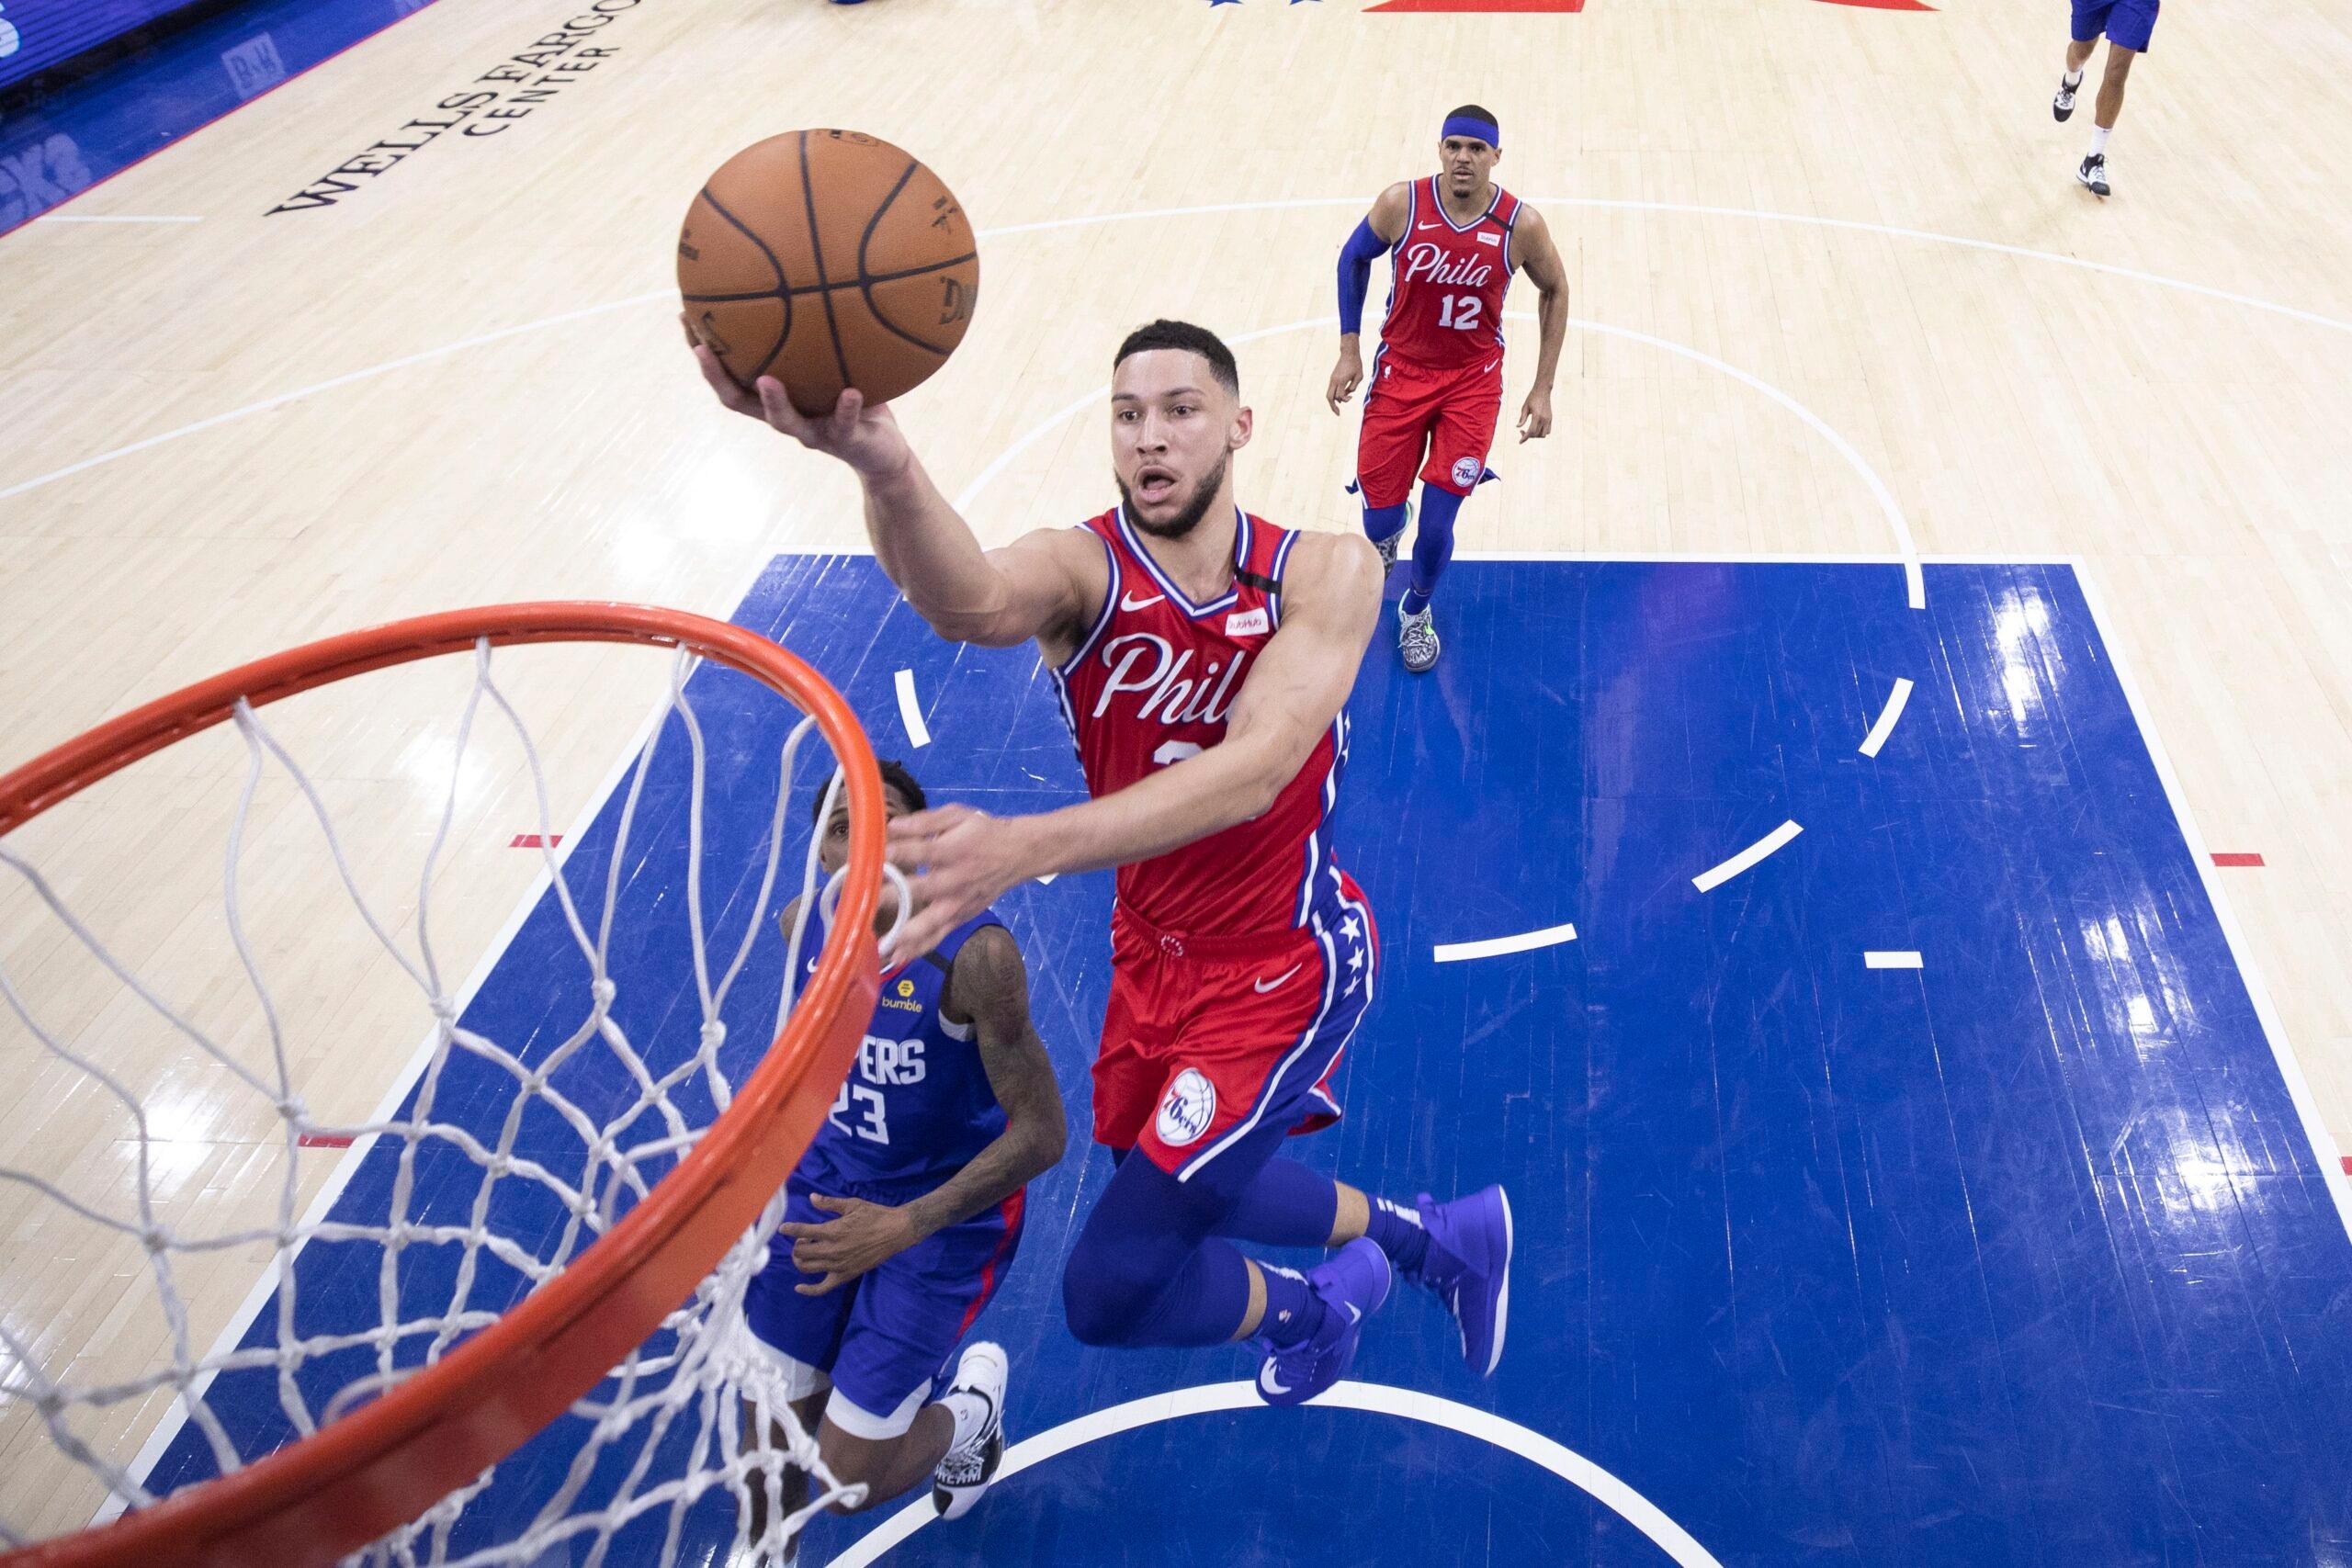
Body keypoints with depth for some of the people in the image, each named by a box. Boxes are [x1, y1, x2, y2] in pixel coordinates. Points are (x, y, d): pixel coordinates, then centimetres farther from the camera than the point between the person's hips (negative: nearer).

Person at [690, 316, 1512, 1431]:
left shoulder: (1326, 573, -19)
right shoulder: (1083, 568, -16)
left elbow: (1259, 765, -37)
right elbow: (971, 603, -41)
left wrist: (1024, 848, -51)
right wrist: (884, 469, -65)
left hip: (1287, 962, -4)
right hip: (1154, 952, 5)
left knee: (1111, 1290, -8)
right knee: (1182, 1189, 26)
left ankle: (1306, 1311, 26)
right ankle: (1429, 1238, 51)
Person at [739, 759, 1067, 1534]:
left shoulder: (976, 953, -30)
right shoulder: (802, 924, -10)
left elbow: (1041, 1134, -25)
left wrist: (905, 1226, -31)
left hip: (946, 1214, -5)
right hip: (827, 1189, 5)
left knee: (847, 1479, -1)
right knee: (769, 1423, 10)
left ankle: (964, 1413, 33)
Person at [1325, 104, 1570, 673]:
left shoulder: (1521, 224, -15)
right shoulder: (1401, 204, -14)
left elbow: (1555, 290, 3)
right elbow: (1353, 258, 4)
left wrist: (1543, 388, 0)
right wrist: (1349, 349, -2)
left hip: (1473, 381, -1)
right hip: (1401, 370, 1)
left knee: (1437, 524, -6)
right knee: (1379, 517, 0)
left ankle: (1417, 610, 28)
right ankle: (1388, 528, 43)